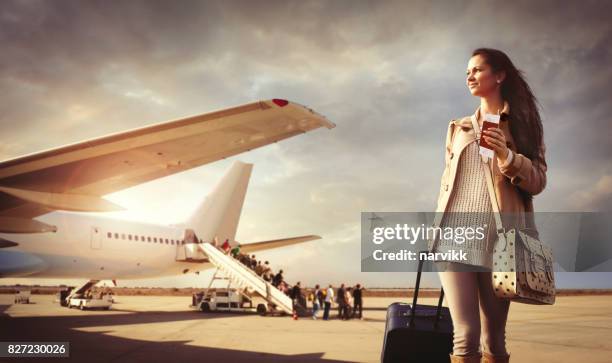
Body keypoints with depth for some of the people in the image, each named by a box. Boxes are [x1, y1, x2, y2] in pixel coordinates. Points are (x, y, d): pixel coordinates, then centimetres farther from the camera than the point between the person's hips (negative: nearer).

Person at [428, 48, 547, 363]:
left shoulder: (522, 123, 12)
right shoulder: (458, 127, 20)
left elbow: (538, 181, 4)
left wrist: (506, 155, -13)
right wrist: (438, 228, 13)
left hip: (498, 235, -1)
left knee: (494, 338, 3)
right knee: (465, 334, -11)